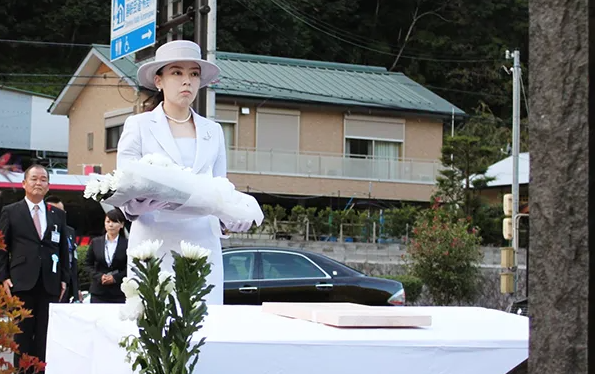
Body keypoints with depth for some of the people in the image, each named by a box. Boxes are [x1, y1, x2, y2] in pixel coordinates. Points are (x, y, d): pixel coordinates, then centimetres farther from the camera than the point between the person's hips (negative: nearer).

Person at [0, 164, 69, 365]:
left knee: (46, 336, 1)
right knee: (22, 335, 0)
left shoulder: (58, 215, 14)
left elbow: (64, 249, 15)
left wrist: (64, 278, 7)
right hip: (22, 282, -2)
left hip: (50, 284, 2)